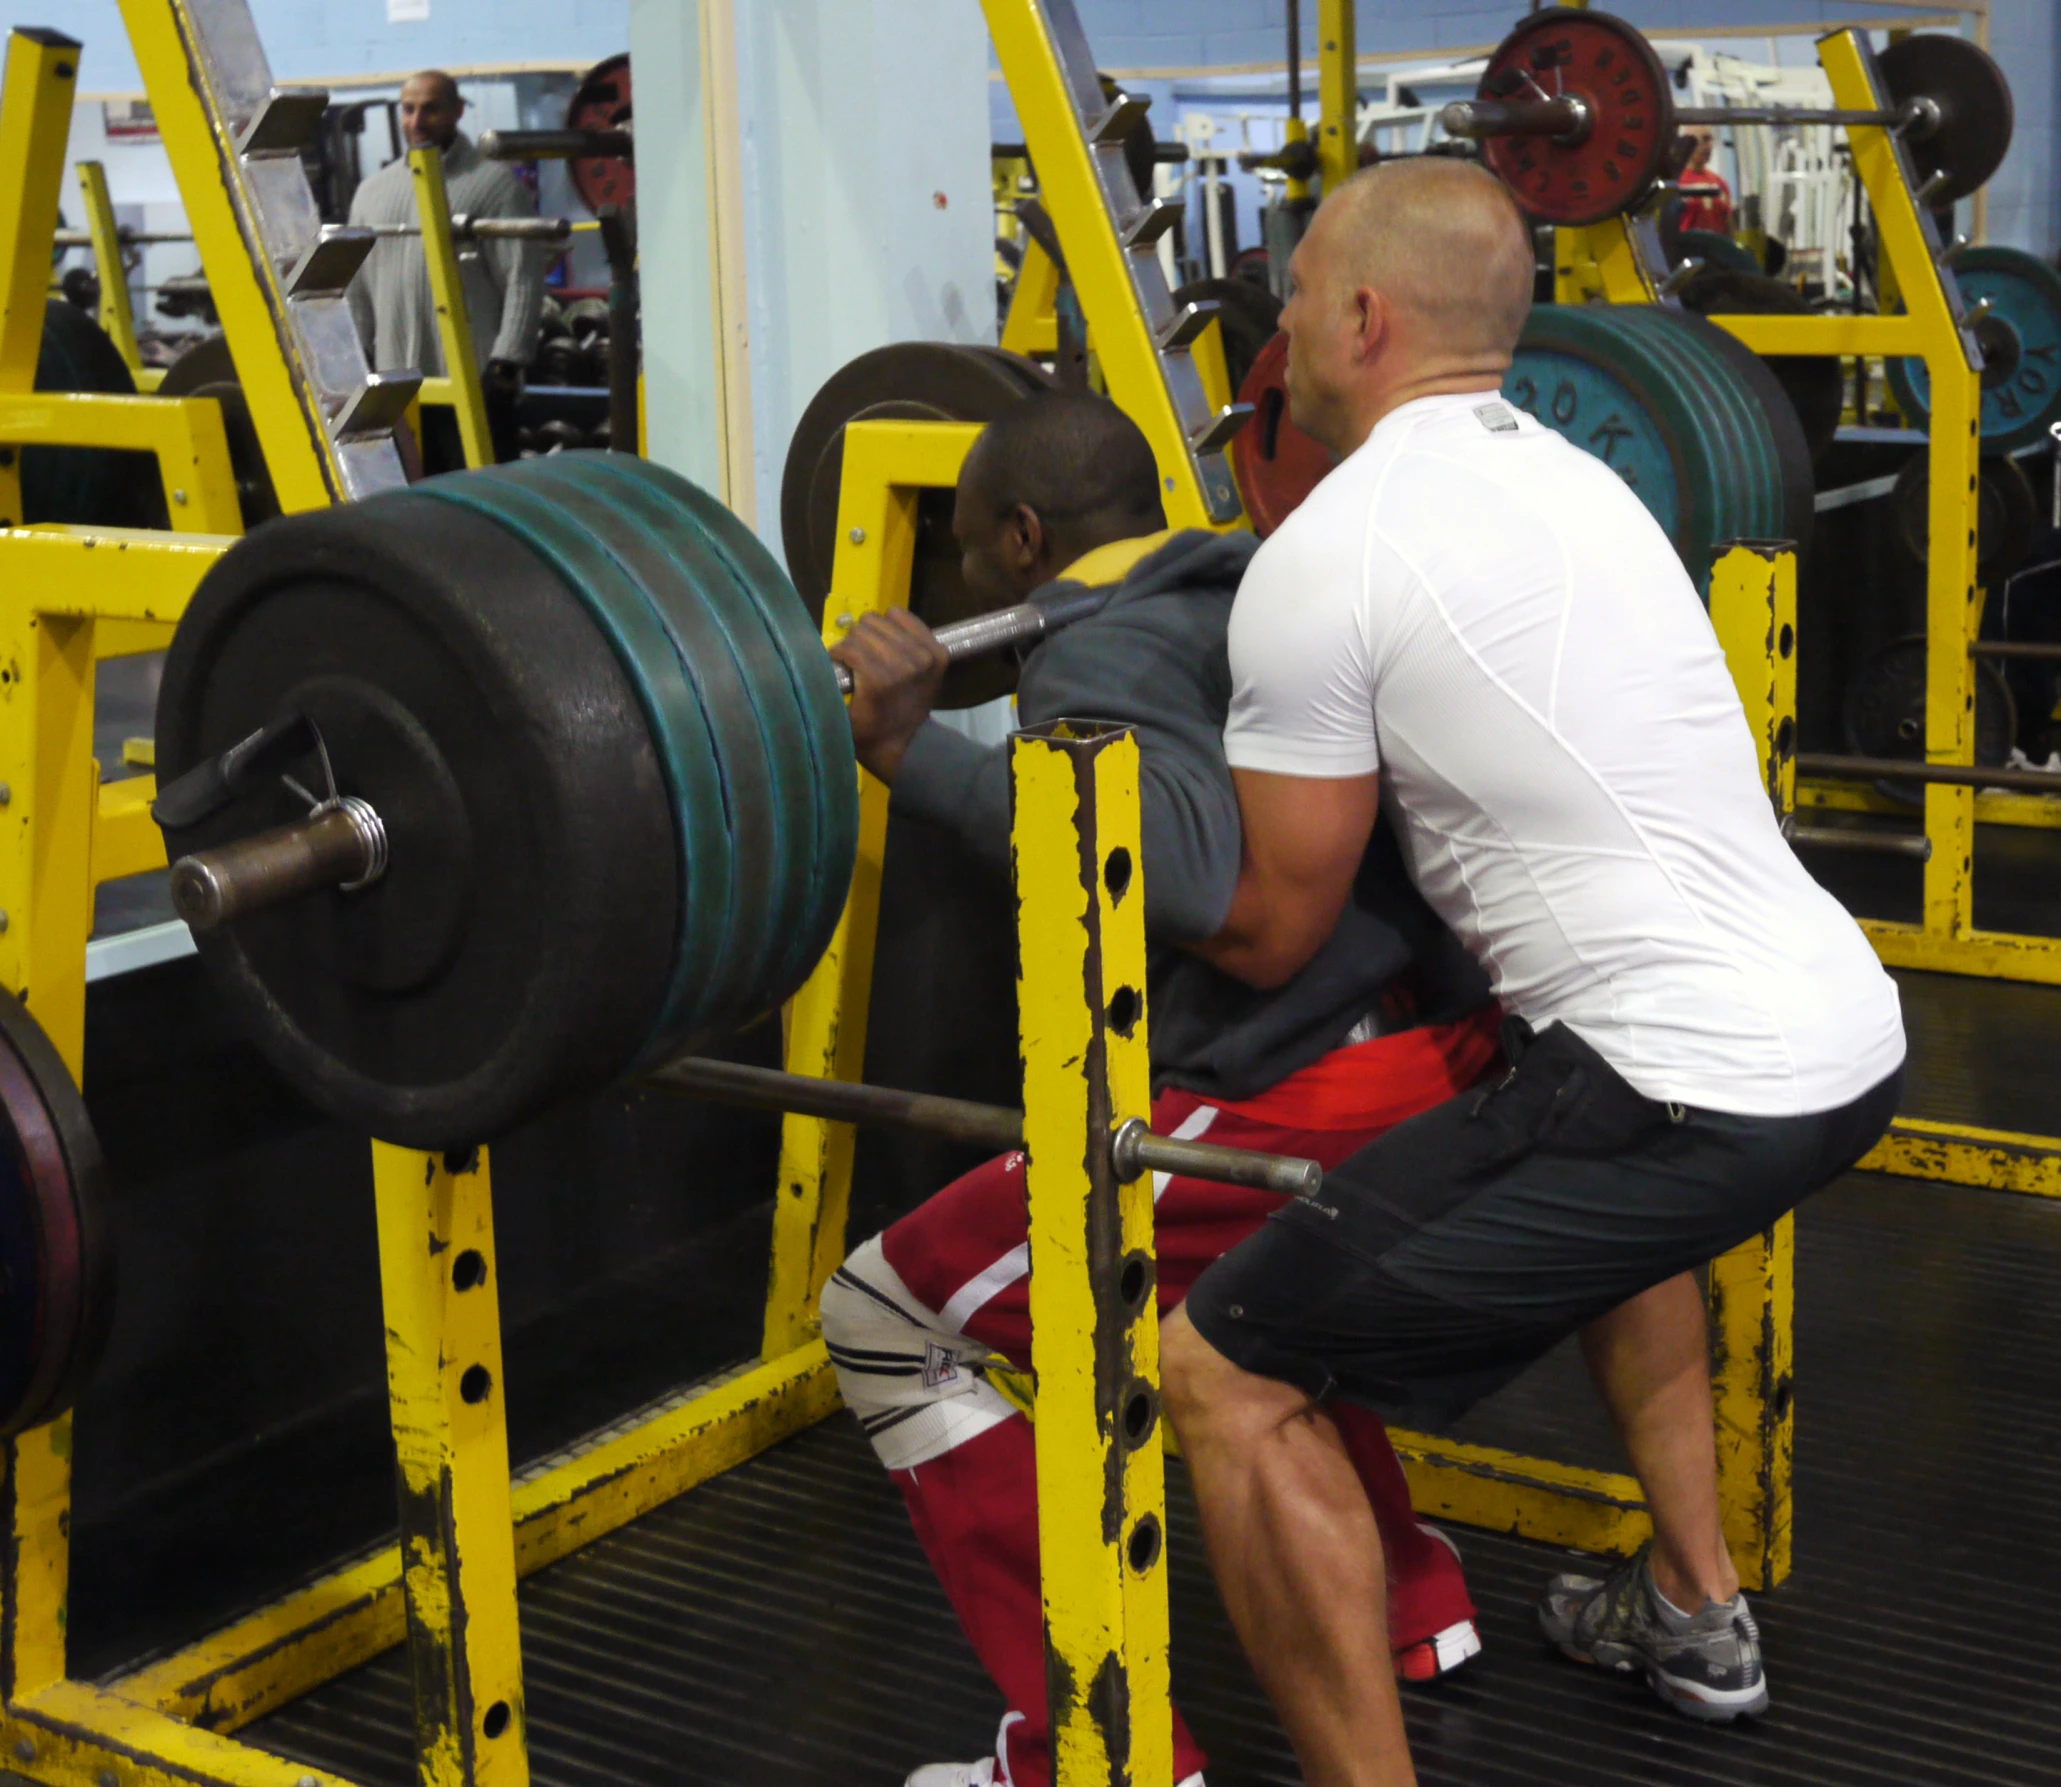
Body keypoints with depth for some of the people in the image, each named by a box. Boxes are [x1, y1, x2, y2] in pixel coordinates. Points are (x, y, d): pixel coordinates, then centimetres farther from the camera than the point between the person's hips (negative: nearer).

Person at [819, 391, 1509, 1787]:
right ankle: (1408, 1603, 39)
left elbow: (1192, 873, -29)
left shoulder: (1104, 651, -8)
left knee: (894, 1323, 1)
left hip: (1321, 1113, -10)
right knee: (1221, 1256, 39)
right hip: (1466, 1058, 10)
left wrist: (915, 754, -28)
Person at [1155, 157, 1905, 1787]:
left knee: (1228, 1372, -4)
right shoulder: (1574, 478, 18)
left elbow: (1270, 933, -1)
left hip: (1689, 1088, -9)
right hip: (1847, 1034, 10)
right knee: (1619, 1192, 42)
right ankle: (1694, 1613, 47)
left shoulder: (1325, 559, -8)